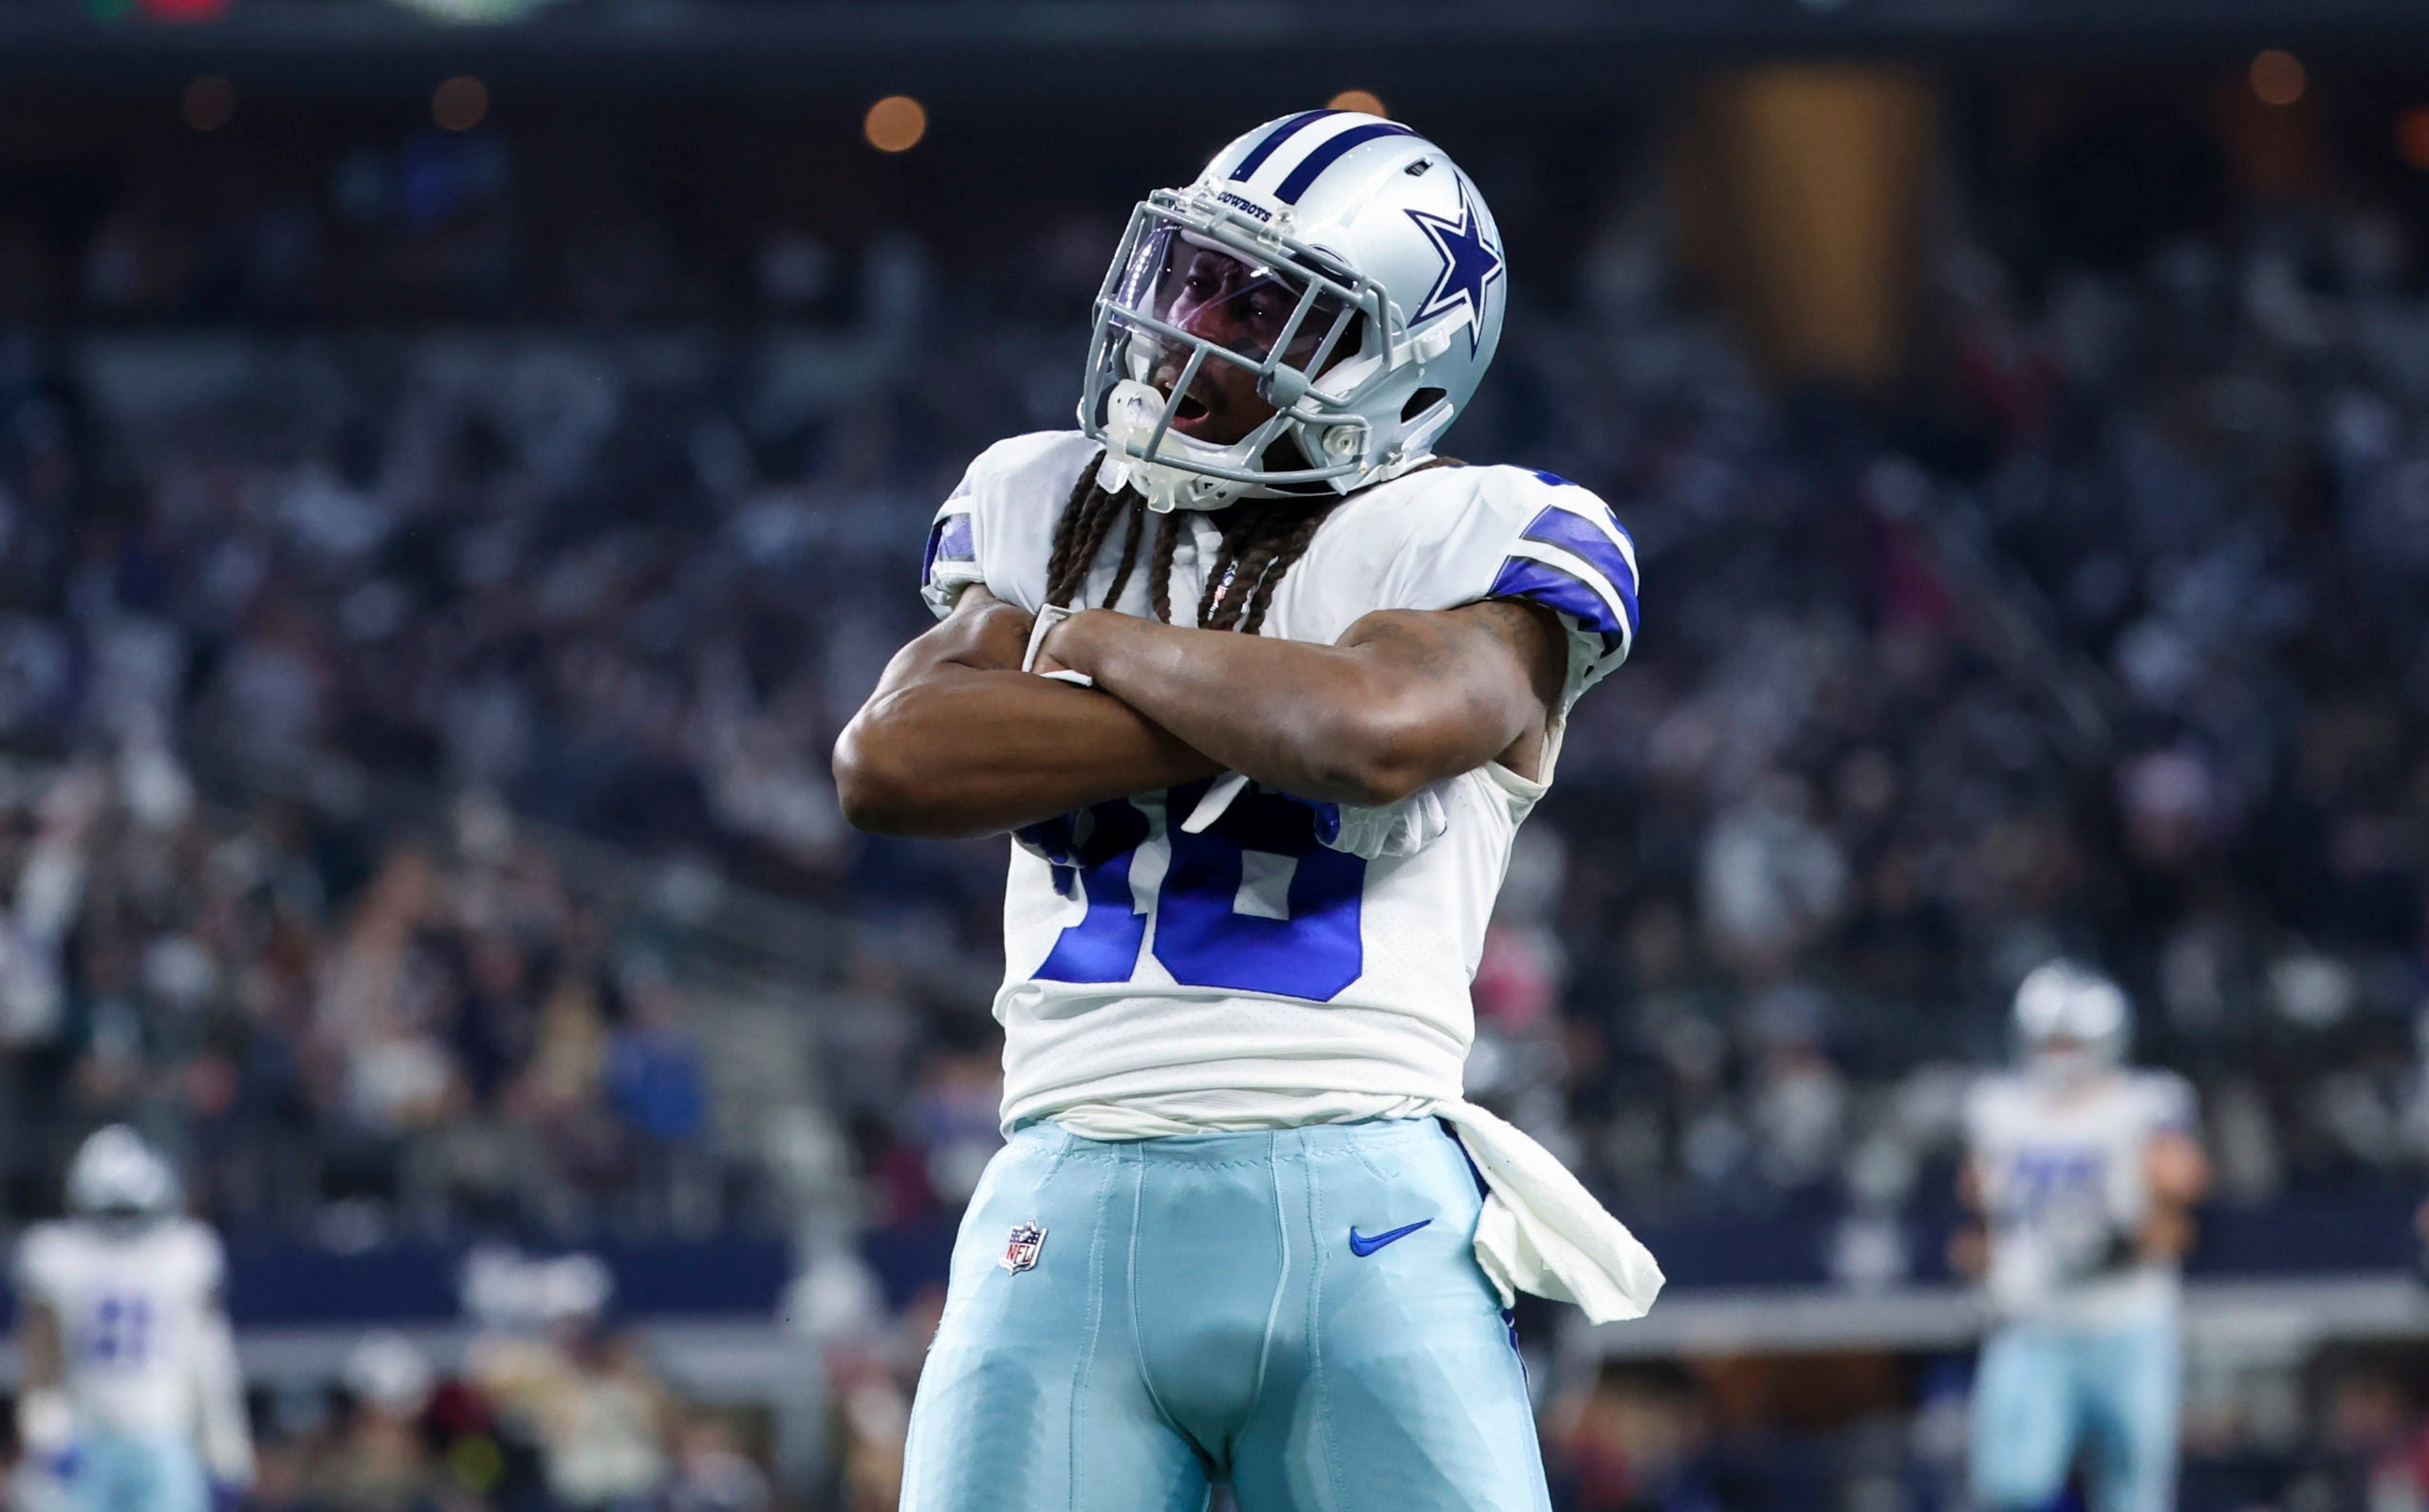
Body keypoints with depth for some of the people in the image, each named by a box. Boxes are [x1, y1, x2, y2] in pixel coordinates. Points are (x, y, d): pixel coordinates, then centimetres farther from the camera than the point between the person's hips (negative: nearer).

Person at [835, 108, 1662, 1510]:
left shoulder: (1477, 545, 3)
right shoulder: (1045, 510, 16)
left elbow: (1370, 731, -18)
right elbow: (893, 760, 0)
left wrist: (1107, 648, -1)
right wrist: (1236, 725, -6)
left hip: (1361, 1222, -3)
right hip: (1071, 1217, 3)